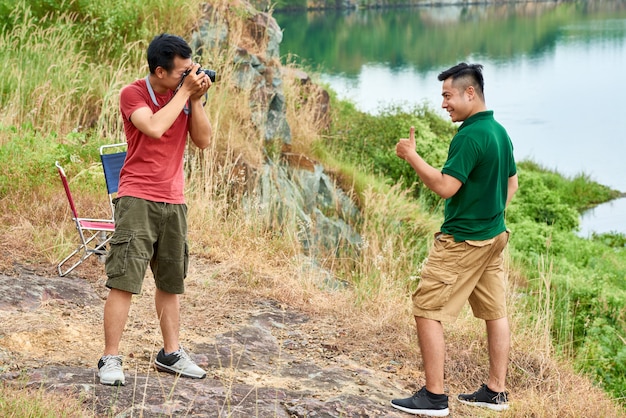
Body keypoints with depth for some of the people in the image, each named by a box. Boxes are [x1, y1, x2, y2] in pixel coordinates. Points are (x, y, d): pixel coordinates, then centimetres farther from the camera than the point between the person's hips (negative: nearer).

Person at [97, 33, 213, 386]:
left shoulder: (186, 93, 8)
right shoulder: (133, 94, -7)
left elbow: (204, 141, 4)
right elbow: (155, 128, -24)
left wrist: (196, 99, -7)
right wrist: (184, 92, -16)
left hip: (174, 201, 5)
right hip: (138, 199, -5)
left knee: (172, 282, 12)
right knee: (124, 280, -9)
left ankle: (171, 353, 23)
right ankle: (111, 359, -4)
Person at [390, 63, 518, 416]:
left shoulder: (469, 136, -20)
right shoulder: (500, 132, 9)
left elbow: (445, 186, -24)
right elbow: (512, 182, 18)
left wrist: (412, 155, -17)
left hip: (462, 240, -10)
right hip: (495, 235, 10)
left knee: (427, 311, -3)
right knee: (495, 313, 12)